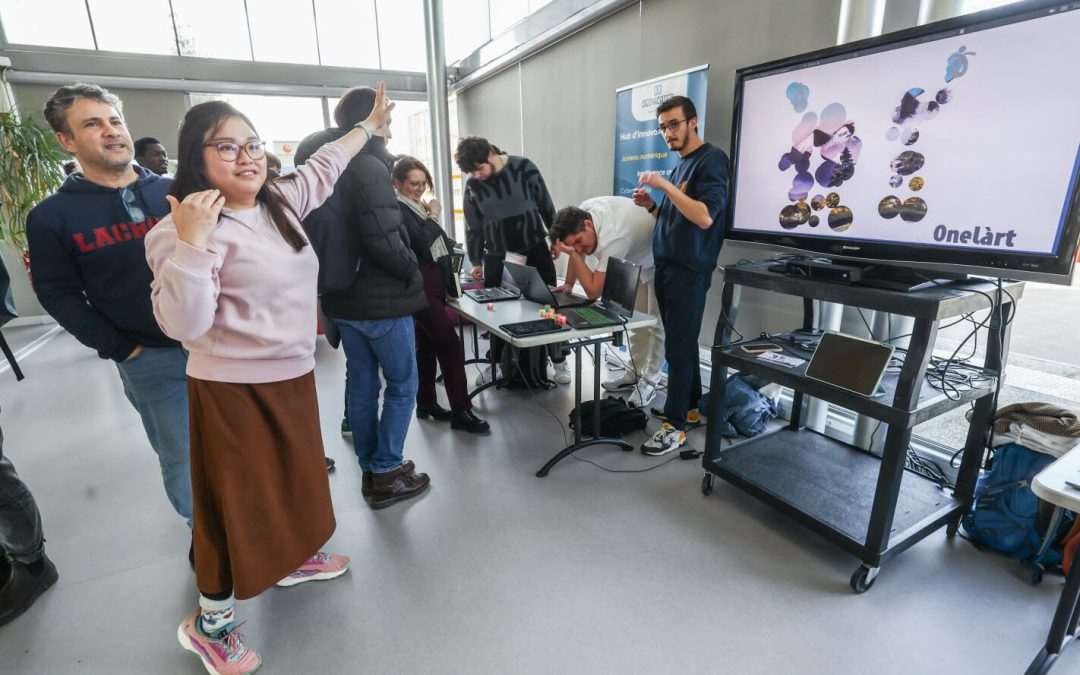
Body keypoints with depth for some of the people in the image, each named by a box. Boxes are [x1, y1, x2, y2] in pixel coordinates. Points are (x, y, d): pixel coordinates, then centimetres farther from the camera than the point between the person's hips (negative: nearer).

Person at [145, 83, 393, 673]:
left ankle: (289, 559, 49)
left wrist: (371, 124, 31)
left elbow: (324, 164, 20)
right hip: (234, 389, -8)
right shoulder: (189, 228, -18)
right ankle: (208, 623, 31)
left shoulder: (280, 202, 4)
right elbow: (185, 325, -24)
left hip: (293, 377, 8)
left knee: (294, 477, 24)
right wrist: (193, 242, -33)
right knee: (238, 500, 7)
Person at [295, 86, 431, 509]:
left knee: (360, 385, 15)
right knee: (402, 386, 6)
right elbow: (384, 242, -26)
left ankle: (369, 469, 27)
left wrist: (340, 274, 12)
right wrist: (412, 271, -10)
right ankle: (386, 475, 14)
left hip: (341, 299, 8)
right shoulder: (368, 168, -17)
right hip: (381, 301, -8)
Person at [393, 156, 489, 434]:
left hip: (433, 285, 9)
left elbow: (439, 243, 20)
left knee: (427, 345, 14)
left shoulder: (417, 207, 15)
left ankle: (426, 404, 25)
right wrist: (433, 216, -10)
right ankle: (461, 412, -4)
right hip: (419, 287, -9)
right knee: (451, 346, -10)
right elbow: (420, 241, -24)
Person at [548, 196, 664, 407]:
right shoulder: (583, 210, -18)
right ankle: (634, 373, 21)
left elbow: (594, 291, -38)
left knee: (656, 323, -7)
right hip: (637, 259, 8)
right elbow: (578, 249, 3)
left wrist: (572, 253, -37)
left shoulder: (612, 239, -42)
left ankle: (649, 381, 3)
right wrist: (569, 284, 0)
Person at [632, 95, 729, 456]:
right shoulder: (681, 164, 20)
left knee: (679, 346, -6)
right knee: (680, 342, 12)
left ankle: (676, 424, 2)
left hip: (689, 269, -8)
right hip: (667, 265, 8)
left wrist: (666, 186, -21)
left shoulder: (711, 159, -8)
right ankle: (690, 406, 24)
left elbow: (704, 217, -21)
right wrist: (652, 205, 5)